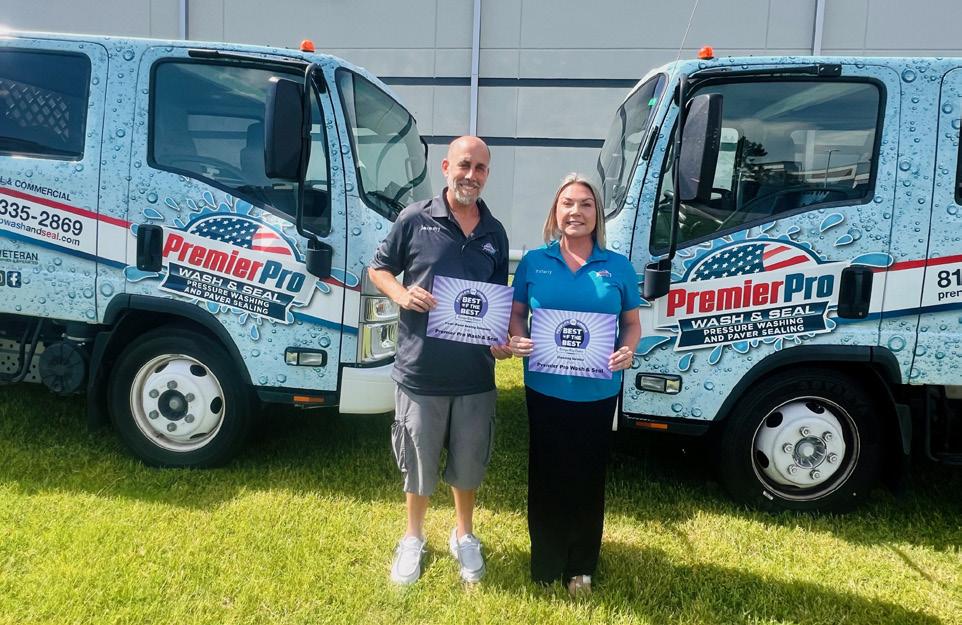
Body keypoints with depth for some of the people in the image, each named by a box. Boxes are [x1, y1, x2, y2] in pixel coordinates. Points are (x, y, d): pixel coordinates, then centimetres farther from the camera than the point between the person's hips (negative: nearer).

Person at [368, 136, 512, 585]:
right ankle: (413, 539, 38)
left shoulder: (495, 233, 5)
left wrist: (503, 340, -5)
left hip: (475, 375, 3)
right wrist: (402, 294, -16)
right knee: (418, 463, 14)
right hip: (421, 370, -2)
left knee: (468, 463, 17)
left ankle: (463, 536, 42)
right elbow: (378, 269, 4)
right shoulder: (415, 219, -5)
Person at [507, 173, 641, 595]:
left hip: (597, 392, 1)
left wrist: (628, 350, -13)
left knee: (588, 476, 13)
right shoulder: (534, 262, 1)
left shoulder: (617, 267, 1)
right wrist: (518, 339, -13)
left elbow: (632, 322, 7)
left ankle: (580, 567, 31)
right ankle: (545, 566, 29)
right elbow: (516, 313, 8)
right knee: (547, 474, 11)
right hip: (545, 388, 0)